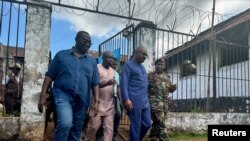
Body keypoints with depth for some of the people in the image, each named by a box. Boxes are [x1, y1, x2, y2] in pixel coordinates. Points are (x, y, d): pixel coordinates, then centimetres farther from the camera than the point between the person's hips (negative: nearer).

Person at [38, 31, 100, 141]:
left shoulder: (92, 61, 14)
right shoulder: (61, 55, 7)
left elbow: (95, 83, 11)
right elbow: (49, 76, 5)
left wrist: (96, 101, -2)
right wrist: (43, 96, -3)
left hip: (81, 100, 4)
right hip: (63, 95, -3)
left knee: (76, 131, 9)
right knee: (65, 123, -27)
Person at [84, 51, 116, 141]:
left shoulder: (112, 71, 16)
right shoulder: (97, 68, -4)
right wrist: (107, 83, -25)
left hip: (110, 105, 5)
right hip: (98, 103, -5)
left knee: (109, 128, 2)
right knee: (94, 126, 0)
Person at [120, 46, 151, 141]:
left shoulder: (142, 66, 21)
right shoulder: (128, 65, -3)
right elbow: (124, 83, -12)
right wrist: (126, 99, -21)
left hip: (145, 102, 8)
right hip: (134, 102, -8)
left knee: (147, 124, 10)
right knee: (136, 126, -2)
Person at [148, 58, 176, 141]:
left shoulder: (167, 77, 17)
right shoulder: (151, 76, 1)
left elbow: (170, 89, 20)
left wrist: (173, 87, 0)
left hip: (165, 103, 6)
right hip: (155, 103, -6)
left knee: (157, 123, 13)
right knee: (160, 123, -11)